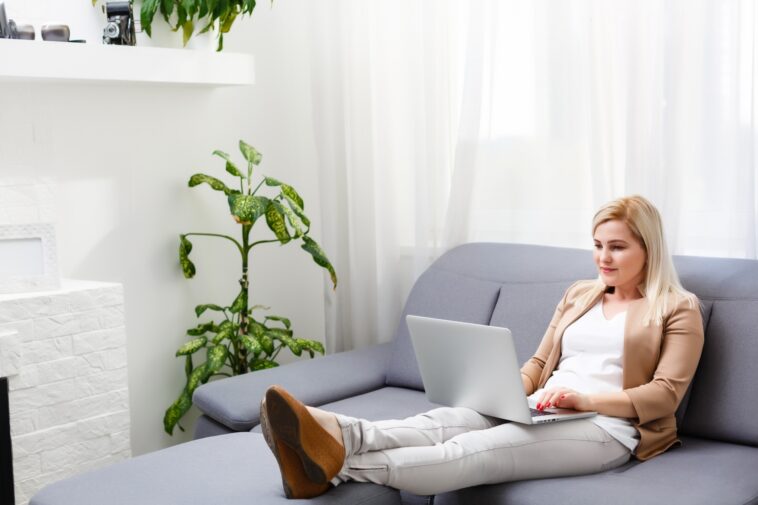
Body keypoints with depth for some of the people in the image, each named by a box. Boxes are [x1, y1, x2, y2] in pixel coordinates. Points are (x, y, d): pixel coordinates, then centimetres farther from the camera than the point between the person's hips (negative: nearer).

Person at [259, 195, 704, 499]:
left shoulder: (680, 308, 6)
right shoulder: (580, 294, 23)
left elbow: (664, 396, -4)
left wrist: (585, 398, -18)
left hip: (607, 426, -6)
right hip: (543, 411, 6)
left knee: (474, 449, -34)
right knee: (447, 420, -29)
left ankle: (336, 467, -56)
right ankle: (334, 435, -56)